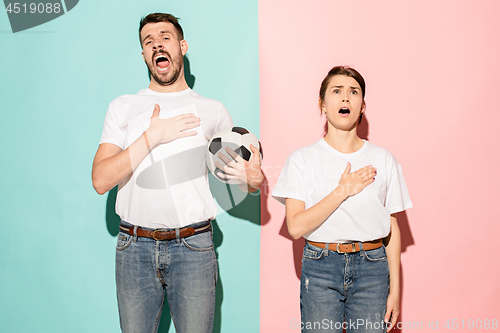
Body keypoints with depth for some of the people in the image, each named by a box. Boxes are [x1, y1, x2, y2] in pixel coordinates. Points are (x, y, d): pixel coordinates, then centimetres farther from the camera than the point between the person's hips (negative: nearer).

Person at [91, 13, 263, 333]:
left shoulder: (212, 110, 7)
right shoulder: (123, 108, 7)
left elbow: (242, 179, 13)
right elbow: (101, 181, -5)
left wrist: (255, 179, -12)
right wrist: (152, 136, -12)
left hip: (193, 247, 0)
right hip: (135, 247, 1)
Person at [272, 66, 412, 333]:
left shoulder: (383, 160, 4)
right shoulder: (302, 159, -1)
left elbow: (392, 229, 6)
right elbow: (296, 226, -10)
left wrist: (395, 289, 4)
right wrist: (343, 190, -13)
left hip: (371, 268, 1)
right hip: (320, 268, -1)